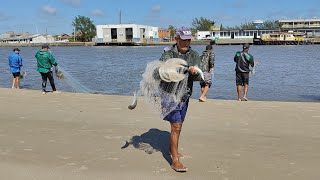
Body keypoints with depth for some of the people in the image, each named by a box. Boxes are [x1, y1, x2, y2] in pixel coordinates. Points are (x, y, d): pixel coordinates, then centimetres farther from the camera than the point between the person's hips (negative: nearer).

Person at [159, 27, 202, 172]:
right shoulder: (167, 55, -9)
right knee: (176, 126, -10)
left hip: (185, 95, 5)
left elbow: (199, 77, -7)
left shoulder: (194, 56, 1)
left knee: (178, 124, 20)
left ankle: (172, 148, 41)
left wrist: (195, 72, -30)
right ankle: (175, 160, -3)